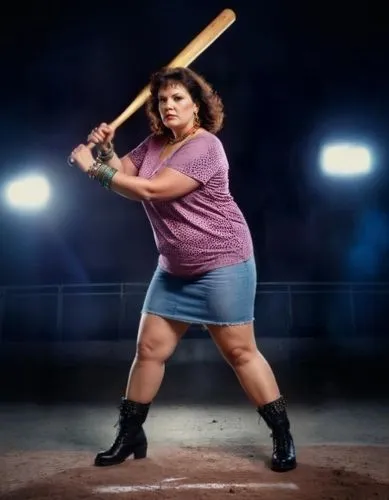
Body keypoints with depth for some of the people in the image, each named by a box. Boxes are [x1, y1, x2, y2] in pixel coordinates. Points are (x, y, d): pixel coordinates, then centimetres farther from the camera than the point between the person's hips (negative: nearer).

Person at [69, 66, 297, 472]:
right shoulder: (154, 143, 9)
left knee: (239, 352, -3)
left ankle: (283, 437, 11)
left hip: (222, 265, -7)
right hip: (175, 268, 8)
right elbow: (122, 173, 13)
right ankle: (130, 435, 22)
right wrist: (105, 150, -7)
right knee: (149, 349, 7)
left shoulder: (204, 147, -18)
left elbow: (151, 190, -25)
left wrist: (94, 168, -19)